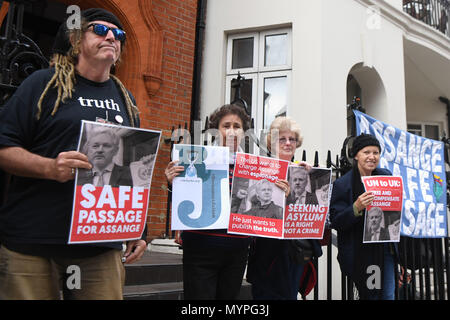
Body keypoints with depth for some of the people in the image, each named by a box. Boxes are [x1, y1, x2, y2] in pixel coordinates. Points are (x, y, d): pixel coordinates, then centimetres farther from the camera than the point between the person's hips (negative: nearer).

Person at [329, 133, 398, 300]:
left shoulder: (386, 176, 4)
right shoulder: (342, 184, -11)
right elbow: (335, 222, -13)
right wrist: (356, 208, -29)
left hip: (385, 247, 5)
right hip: (359, 253, -4)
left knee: (388, 294, 10)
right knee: (369, 295, 4)